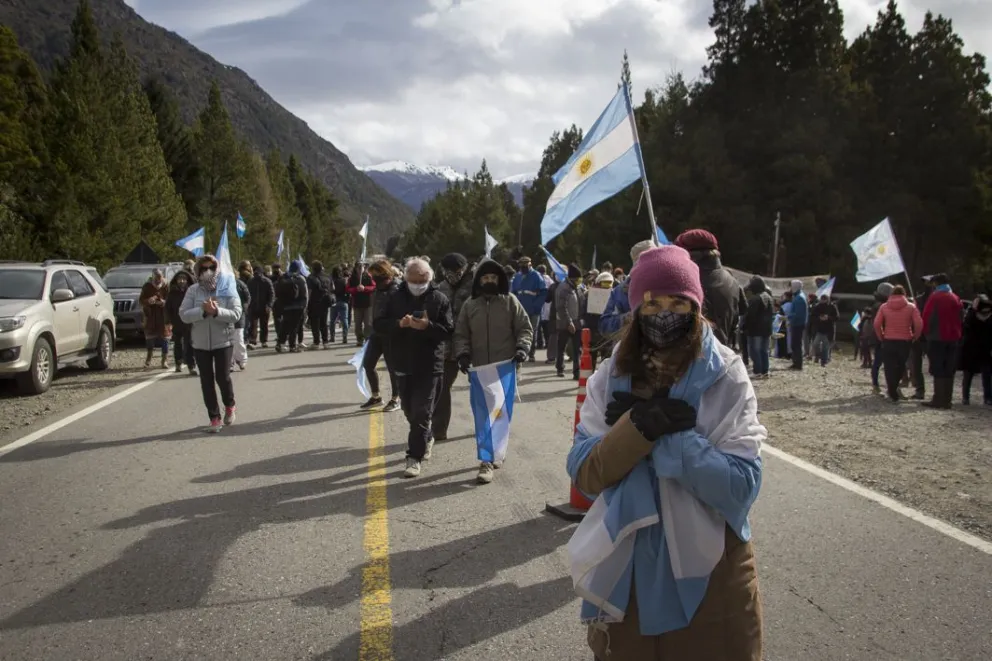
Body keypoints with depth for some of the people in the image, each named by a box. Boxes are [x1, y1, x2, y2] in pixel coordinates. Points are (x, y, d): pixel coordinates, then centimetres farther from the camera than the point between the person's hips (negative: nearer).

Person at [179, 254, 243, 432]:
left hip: (223, 341, -2)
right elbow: (184, 315, -8)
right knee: (206, 381, 4)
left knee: (223, 377, -1)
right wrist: (203, 311, -22)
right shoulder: (193, 291, 1)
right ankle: (214, 418, 13)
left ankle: (229, 406, 29)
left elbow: (236, 314, -11)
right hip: (201, 343, 2)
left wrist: (217, 311, -26)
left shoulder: (227, 288, -3)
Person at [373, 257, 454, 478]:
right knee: (410, 410, 17)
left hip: (429, 366, -4)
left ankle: (414, 457, 0)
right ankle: (426, 440, 41)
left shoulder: (439, 299, -5)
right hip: (403, 364, 4)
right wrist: (399, 324, -20)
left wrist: (428, 326, -26)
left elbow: (449, 331, -7)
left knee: (421, 413, -6)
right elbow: (378, 324, -1)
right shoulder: (395, 297, 3)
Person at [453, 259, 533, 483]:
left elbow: (525, 329, 3)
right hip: (480, 369, 1)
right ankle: (488, 459, 6)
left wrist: (522, 349, -15)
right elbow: (461, 335, 10)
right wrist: (463, 355, -7)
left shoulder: (511, 302, 1)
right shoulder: (470, 305, 7)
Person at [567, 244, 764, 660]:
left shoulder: (727, 377, -10)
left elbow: (741, 486, -17)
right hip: (626, 568, 2)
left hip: (709, 570, -2)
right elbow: (584, 474, -10)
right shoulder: (611, 376, -2)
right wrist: (642, 425, -23)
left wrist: (665, 435, -24)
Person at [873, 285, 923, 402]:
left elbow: (876, 324, -7)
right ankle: (893, 387, 11)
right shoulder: (911, 307, -1)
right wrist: (914, 337, 3)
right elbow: (919, 324, -11)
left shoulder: (884, 307, 1)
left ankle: (893, 394, -1)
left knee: (890, 368, 3)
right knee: (901, 366, 17)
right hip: (905, 342, 0)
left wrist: (881, 337, 5)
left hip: (888, 341, 0)